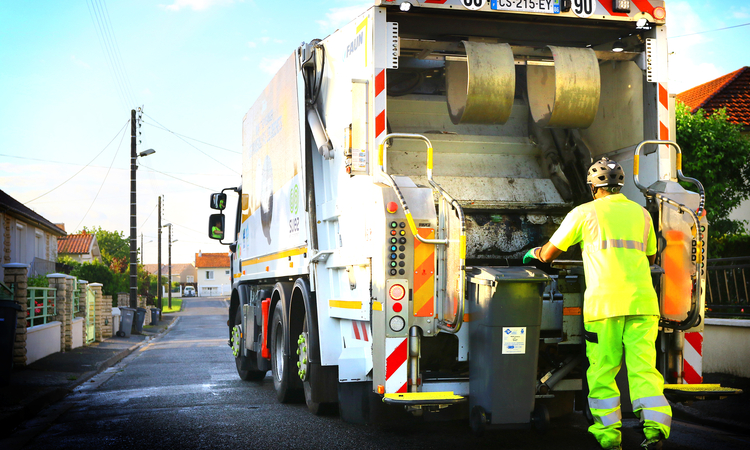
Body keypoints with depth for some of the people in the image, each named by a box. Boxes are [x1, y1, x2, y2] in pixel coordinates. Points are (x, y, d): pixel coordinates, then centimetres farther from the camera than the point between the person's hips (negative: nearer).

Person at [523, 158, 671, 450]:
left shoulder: (584, 213, 6)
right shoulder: (641, 213, 18)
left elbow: (549, 253, 11)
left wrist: (534, 253, 34)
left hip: (604, 302, -3)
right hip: (642, 301, 3)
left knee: (601, 370, 7)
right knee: (642, 366, 3)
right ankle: (655, 423, -14)